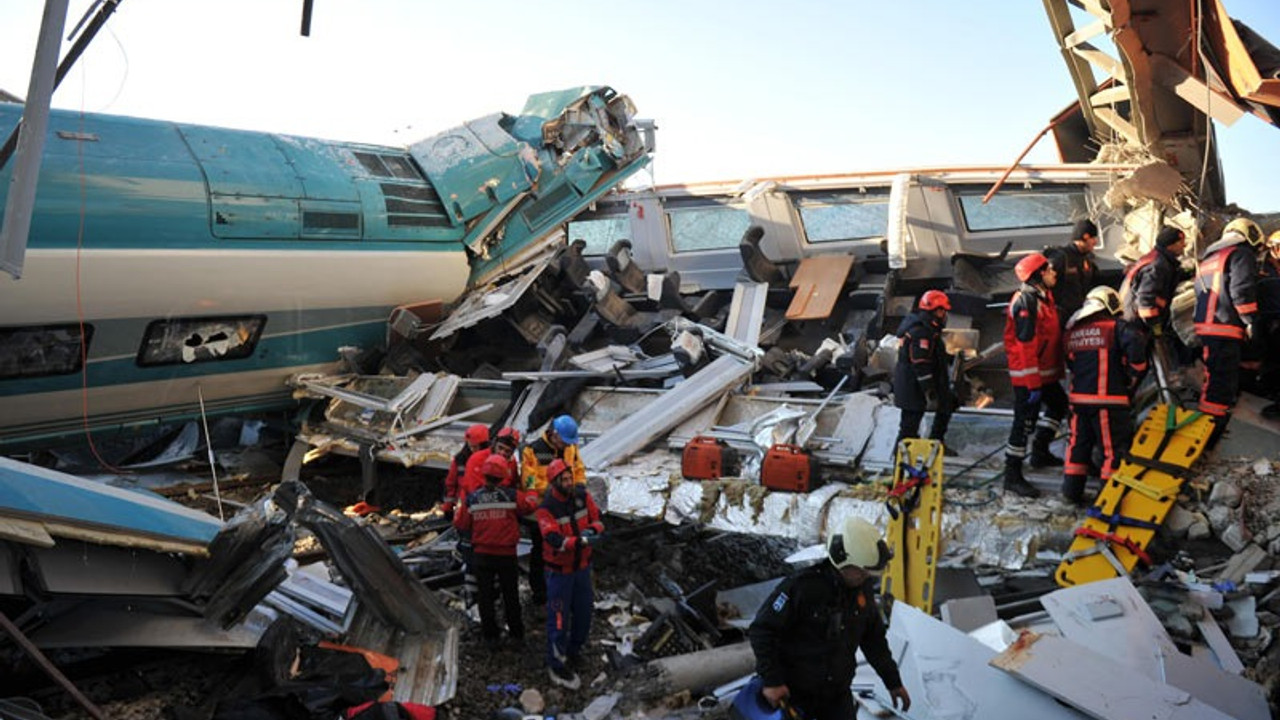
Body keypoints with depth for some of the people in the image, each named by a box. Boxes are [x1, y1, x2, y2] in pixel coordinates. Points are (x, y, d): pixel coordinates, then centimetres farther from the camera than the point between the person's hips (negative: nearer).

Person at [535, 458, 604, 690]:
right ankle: (557, 666, 16)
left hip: (582, 566, 6)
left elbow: (597, 519, 0)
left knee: (584, 612, 18)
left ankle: (574, 651, 42)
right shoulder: (546, 508, -22)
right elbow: (554, 540, -31)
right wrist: (580, 541, -44)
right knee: (559, 619, 1)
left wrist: (593, 529, -23)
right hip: (559, 570, -5)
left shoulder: (582, 496, -7)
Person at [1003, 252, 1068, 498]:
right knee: (1025, 422, -6)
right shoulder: (1025, 301, -21)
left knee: (1059, 404, 25)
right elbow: (1026, 345, -25)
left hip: (1045, 372, 10)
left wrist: (1057, 370, 21)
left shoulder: (1043, 296, 12)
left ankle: (1040, 452, 36)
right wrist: (1033, 383, -24)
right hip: (1028, 375, -10)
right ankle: (1012, 475, 2)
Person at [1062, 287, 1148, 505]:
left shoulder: (1073, 331, 14)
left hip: (1078, 397, 6)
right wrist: (1134, 374, -9)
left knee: (1079, 442, 16)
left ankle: (1072, 489, 20)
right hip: (1108, 398, -6)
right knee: (1115, 446, 2)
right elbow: (1135, 343, -21)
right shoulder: (1116, 326, -4)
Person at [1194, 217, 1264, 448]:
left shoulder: (1208, 258, 26)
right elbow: (1242, 290, -14)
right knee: (1223, 380, -10)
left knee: (1216, 376, 18)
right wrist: (1251, 321, -8)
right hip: (1226, 327, -9)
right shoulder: (1242, 254, -2)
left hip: (1204, 324, 9)